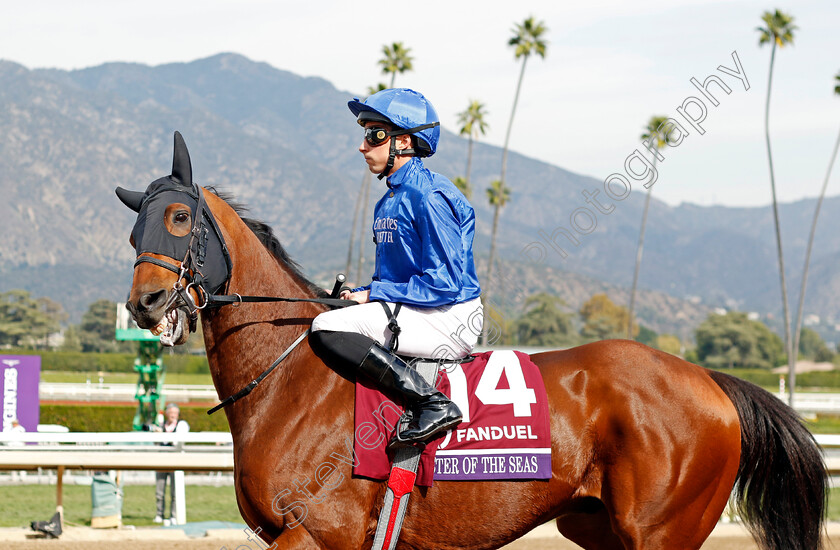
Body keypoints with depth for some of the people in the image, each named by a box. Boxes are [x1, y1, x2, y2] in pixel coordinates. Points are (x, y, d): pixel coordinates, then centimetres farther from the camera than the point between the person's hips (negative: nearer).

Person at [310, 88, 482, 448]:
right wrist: (358, 295, 2)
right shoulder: (389, 202, 17)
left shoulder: (430, 197, -14)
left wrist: (374, 293, -15)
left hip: (450, 319, -10)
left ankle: (434, 405, -27)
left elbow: (444, 283, -19)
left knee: (327, 330, -24)